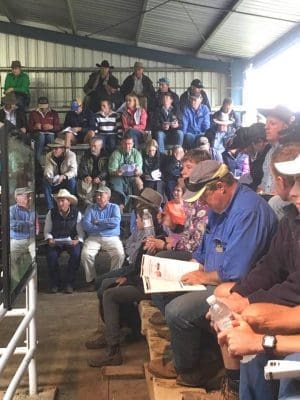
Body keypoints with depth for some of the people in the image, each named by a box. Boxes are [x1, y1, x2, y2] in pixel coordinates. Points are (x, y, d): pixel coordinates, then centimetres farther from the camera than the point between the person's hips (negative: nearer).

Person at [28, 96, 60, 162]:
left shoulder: (54, 113, 16)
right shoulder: (33, 113, 17)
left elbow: (58, 127, 6)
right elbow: (29, 128, 11)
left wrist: (52, 127, -17)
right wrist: (35, 127, -12)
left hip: (50, 134, 0)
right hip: (37, 134, 0)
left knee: (50, 136, -37)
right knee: (41, 135, -37)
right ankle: (38, 161, -42)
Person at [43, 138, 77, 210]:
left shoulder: (71, 155, -16)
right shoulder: (49, 156, -6)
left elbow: (73, 171, -24)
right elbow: (48, 170, -13)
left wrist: (64, 176, -42)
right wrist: (48, 176, -38)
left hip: (67, 180, -2)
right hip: (54, 181, 3)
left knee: (72, 180, -35)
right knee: (45, 181, -27)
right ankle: (50, 207, -23)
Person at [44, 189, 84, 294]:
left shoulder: (76, 213, 0)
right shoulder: (51, 213, 3)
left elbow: (81, 232, -1)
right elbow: (47, 231, 6)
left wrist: (77, 240, -20)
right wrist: (50, 239, -12)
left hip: (71, 241, -1)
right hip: (55, 242, 1)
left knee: (76, 254, -32)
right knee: (51, 256, -29)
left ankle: (69, 283, -13)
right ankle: (55, 283, -5)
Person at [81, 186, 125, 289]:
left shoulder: (114, 207, 11)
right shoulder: (90, 209, 13)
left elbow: (116, 221, -10)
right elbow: (86, 225, -3)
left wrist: (98, 222, -4)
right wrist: (106, 224, -7)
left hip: (112, 238, -1)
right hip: (94, 238, 1)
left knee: (119, 254, -29)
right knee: (85, 254, -27)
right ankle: (91, 279, -8)